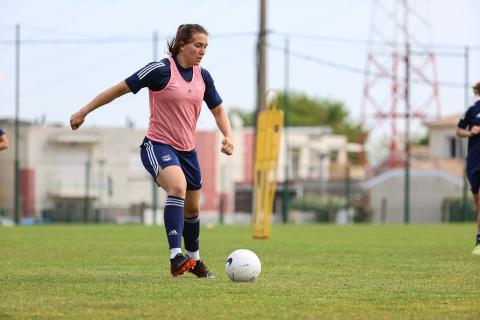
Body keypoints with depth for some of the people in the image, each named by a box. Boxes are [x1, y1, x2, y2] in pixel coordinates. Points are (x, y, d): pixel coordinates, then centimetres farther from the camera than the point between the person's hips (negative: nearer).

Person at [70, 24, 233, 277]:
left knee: (192, 209, 16)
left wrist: (228, 136, -1)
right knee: (178, 187, -34)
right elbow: (121, 88, -9)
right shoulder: (161, 69, -14)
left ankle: (193, 260, 39)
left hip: (187, 151, 7)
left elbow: (218, 109, 18)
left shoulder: (203, 76, 4)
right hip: (157, 146, -7)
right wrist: (84, 111, -8)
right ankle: (176, 258, -41)